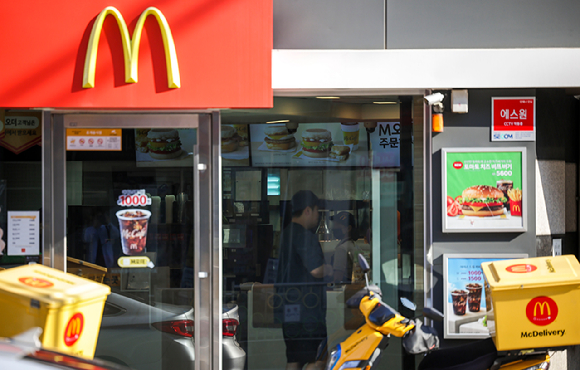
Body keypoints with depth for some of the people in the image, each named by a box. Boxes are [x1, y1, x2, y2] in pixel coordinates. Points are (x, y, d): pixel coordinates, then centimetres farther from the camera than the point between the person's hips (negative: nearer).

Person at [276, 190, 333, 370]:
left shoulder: (285, 234, 16)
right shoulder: (305, 236, -14)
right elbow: (316, 270, -22)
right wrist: (332, 269, -3)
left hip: (288, 310, 10)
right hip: (307, 312, -10)